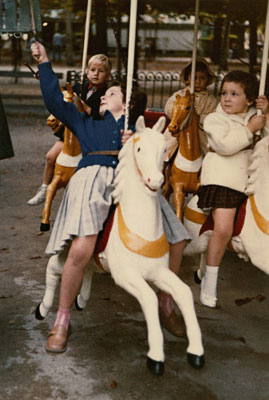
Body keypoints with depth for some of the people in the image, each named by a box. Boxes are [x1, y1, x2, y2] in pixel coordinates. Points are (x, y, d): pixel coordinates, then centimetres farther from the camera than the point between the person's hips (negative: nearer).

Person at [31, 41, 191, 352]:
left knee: (174, 242, -13)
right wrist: (44, 63, 21)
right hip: (92, 177, -1)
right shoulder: (88, 124, 32)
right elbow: (55, 102, 23)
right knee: (81, 251, -27)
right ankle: (61, 323, -7)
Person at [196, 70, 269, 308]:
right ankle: (210, 282, 1)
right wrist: (249, 129, -14)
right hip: (222, 179, -5)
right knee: (223, 229, -14)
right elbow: (224, 145, -18)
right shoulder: (215, 119, 0)